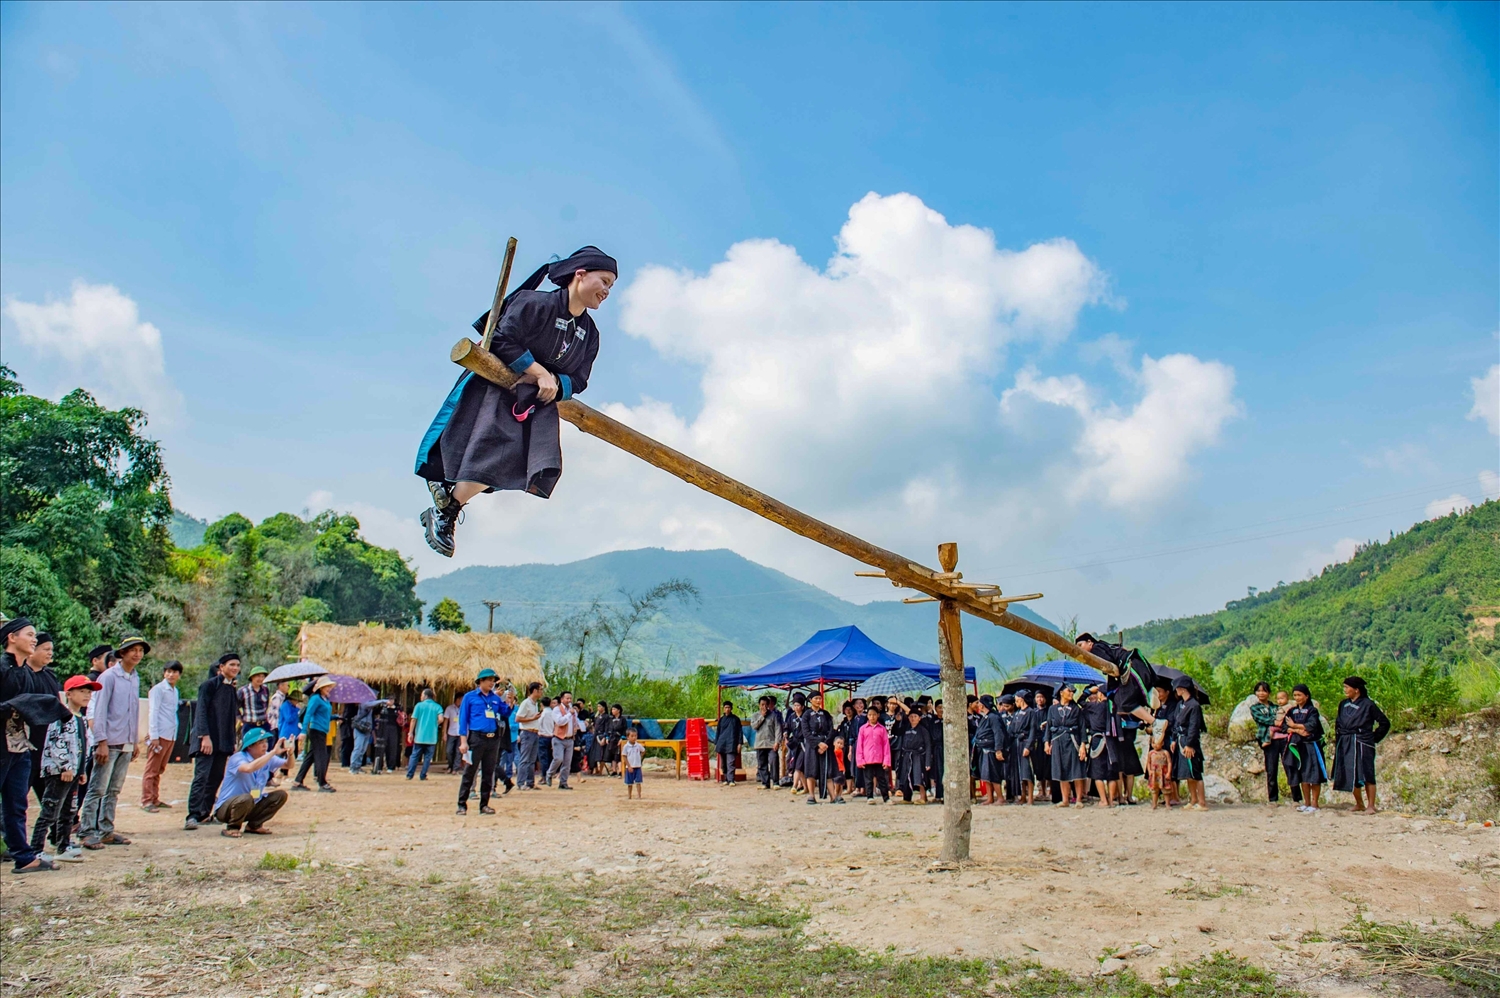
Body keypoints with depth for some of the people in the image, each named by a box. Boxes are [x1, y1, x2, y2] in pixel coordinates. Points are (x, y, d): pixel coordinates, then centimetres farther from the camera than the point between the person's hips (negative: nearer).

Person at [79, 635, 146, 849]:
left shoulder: (136, 678, 13)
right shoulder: (109, 676, -7)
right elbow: (99, 710, -10)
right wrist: (102, 742, -15)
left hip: (127, 744, 7)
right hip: (109, 742, -6)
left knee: (114, 790, 10)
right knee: (98, 789, -4)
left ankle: (106, 830, 15)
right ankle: (88, 832, 1)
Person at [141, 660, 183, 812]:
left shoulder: (175, 691, 16)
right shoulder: (158, 689, -6)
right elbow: (153, 712, -11)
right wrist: (154, 736, -15)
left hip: (171, 735, 7)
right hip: (160, 735, -7)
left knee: (160, 769, 13)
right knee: (151, 769, -3)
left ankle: (155, 799, 18)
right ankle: (146, 801, 1)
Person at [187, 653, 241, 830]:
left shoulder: (233, 690, 15)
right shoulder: (209, 685, -5)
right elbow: (201, 711, -12)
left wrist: (232, 743, 17)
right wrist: (205, 736, -20)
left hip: (223, 742, 7)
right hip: (207, 740, -7)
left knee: (216, 778, 7)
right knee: (201, 777, -11)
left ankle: (205, 813, 14)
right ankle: (192, 816, -12)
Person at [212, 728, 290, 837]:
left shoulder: (267, 758, 0)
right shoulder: (237, 758, -21)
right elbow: (249, 768, -44)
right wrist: (274, 752, -42)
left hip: (251, 807, 7)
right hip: (225, 808, -7)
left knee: (281, 795, -8)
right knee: (246, 798, -37)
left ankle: (254, 825, 5)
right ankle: (231, 828, -10)